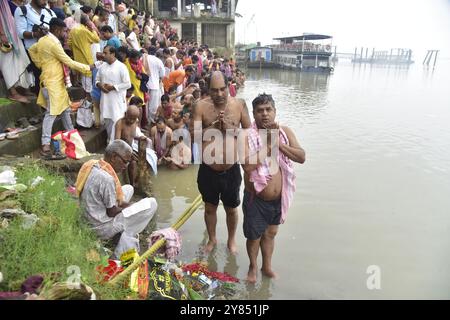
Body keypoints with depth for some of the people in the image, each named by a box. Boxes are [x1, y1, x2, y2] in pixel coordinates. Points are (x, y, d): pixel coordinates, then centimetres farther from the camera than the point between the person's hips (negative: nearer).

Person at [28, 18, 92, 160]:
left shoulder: (43, 40, 10)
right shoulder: (53, 43, -18)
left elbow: (31, 50, 25)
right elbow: (69, 62, -17)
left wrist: (40, 64, 20)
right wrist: (87, 68, -8)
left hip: (56, 81, 10)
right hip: (52, 82, -10)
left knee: (65, 108, 19)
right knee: (51, 113, -10)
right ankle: (45, 146, -9)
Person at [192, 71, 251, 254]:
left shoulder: (239, 105, -6)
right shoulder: (201, 106, -7)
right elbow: (194, 135, -10)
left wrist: (230, 128, -18)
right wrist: (213, 126, -23)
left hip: (231, 170, 0)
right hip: (208, 170, 1)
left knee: (231, 209, 19)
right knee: (210, 207, 21)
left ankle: (231, 240, 46)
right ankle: (212, 239, 47)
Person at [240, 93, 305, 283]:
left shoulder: (285, 132, -4)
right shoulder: (247, 136, -18)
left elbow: (302, 157, -11)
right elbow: (248, 165, -30)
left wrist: (278, 143, -22)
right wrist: (268, 144, -26)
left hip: (279, 198, 4)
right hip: (256, 199, -3)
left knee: (270, 233, 23)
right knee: (254, 236, 15)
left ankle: (267, 266, 47)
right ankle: (253, 267, 44)